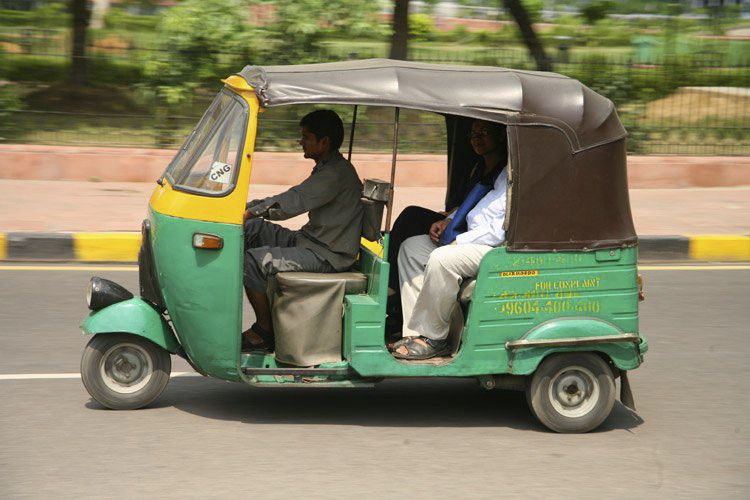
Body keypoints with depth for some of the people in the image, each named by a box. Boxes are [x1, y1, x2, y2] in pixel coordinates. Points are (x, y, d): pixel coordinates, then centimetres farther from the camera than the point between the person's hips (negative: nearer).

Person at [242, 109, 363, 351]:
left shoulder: (338, 173, -18)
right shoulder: (327, 168, 15)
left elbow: (295, 202, -28)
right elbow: (294, 200, 16)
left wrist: (251, 211, -29)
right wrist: (250, 207, 6)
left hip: (327, 255, -11)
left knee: (253, 261, -21)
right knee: (251, 229, 7)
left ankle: (265, 332, -7)